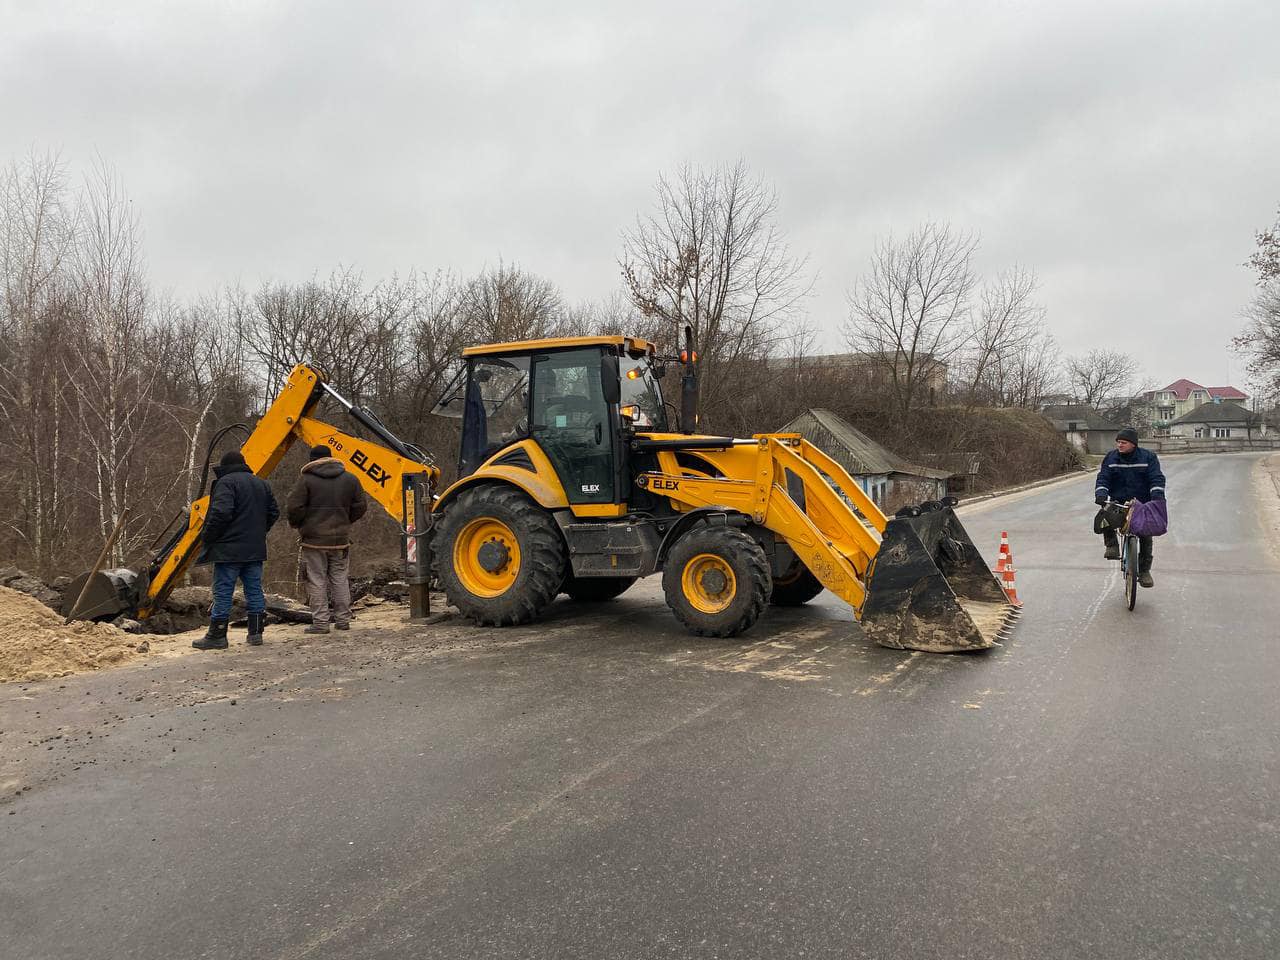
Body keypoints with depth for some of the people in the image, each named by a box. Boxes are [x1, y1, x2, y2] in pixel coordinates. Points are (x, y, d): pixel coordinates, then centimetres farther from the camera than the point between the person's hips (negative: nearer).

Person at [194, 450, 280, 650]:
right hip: (255, 549, 7)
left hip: (229, 549, -7)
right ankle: (256, 633, 14)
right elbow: (273, 512, 17)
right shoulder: (261, 484, 15)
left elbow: (221, 513, -21)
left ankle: (217, 636, 4)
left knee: (223, 592, 0)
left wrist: (207, 537, -9)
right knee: (254, 590, 11)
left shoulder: (226, 482, -9)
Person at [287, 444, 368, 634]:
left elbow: (294, 507, -11)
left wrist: (297, 525, 8)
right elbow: (360, 506, 7)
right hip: (340, 539, 4)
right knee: (340, 580, 12)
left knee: (317, 581, 2)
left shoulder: (306, 479, -7)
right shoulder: (349, 479, 5)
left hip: (314, 539, -3)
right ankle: (343, 620, 15)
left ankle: (320, 622, 1)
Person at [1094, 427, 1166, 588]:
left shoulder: (1148, 457, -1)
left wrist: (1157, 495, -25)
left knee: (1146, 536, -2)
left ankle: (1144, 571, 9)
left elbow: (1157, 478, -7)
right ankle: (1112, 546, -12)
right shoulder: (1110, 458, 3)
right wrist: (1101, 493, -21)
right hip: (1118, 502, 1)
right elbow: (1103, 478, -2)